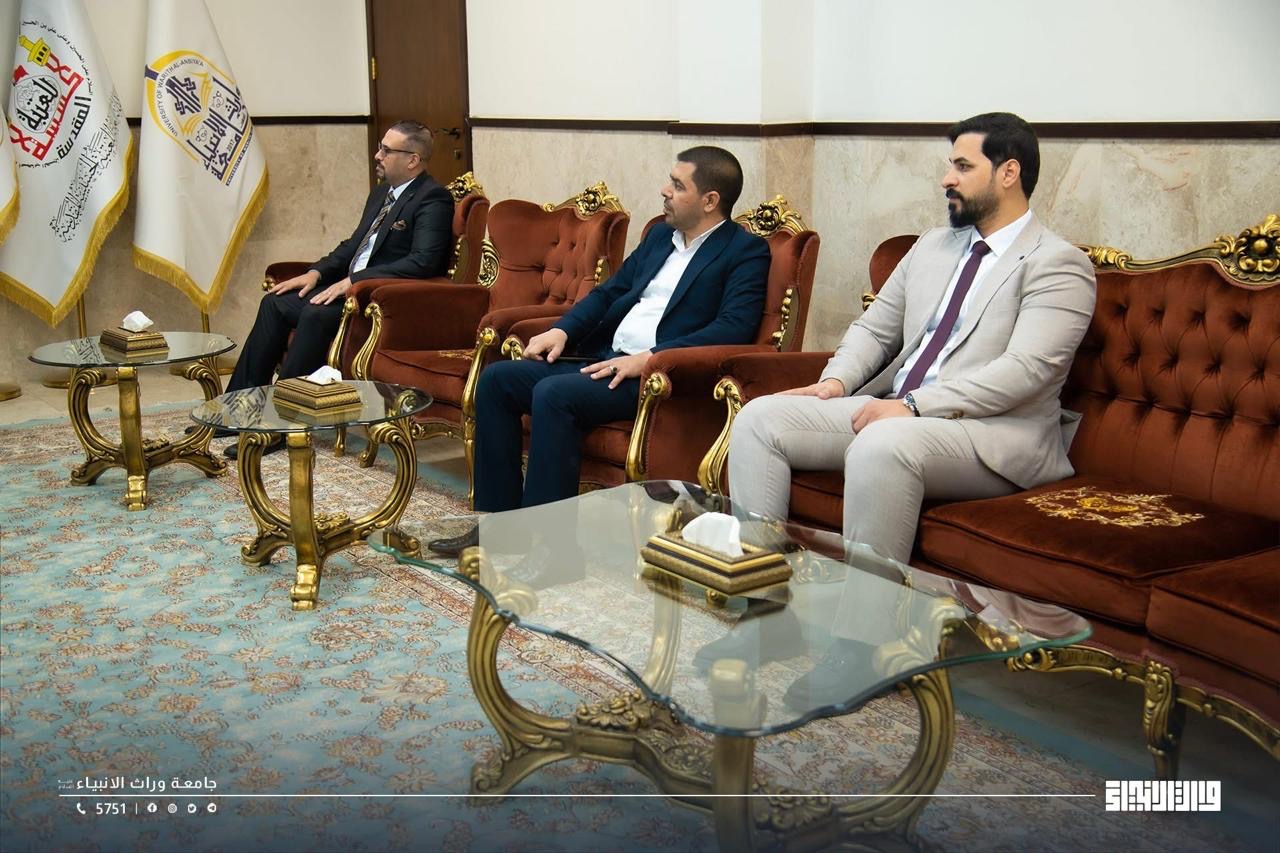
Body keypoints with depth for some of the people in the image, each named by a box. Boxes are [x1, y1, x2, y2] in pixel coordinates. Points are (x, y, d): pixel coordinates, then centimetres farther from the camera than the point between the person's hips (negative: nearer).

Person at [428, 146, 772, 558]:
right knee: (497, 378, -6)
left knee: (554, 394, -30)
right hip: (602, 359, 8)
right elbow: (608, 292, 25)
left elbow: (734, 327, -16)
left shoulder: (746, 252, -2)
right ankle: (498, 520, -2)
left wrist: (650, 357, -24)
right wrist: (561, 330, 6)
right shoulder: (660, 235, 21)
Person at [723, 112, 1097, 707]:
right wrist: (837, 380, 0)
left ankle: (859, 647, -29)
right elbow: (875, 326, 21)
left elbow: (1024, 371, -19)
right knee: (760, 418, -8)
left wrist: (913, 406, -24)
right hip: (894, 410, 8)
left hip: (996, 435, -8)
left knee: (882, 447, -39)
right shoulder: (935, 244, 19)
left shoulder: (1057, 263, -6)